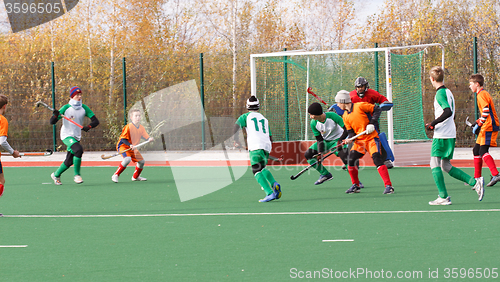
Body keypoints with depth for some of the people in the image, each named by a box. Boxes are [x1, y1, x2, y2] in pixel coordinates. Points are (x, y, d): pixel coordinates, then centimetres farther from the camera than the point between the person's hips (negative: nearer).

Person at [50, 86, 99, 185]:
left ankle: (56, 175, 32)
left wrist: (88, 127, -21)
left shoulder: (84, 108, 2)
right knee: (78, 149, -31)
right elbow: (52, 122, -12)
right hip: (67, 135, -5)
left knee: (69, 162, 6)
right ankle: (77, 175, -20)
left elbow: (95, 121, 0)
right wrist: (56, 115, -35)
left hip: (77, 137, 5)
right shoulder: (66, 108, -9)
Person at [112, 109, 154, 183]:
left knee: (141, 161, 13)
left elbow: (146, 137, 1)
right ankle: (115, 175, -23)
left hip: (133, 148, 8)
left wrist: (149, 139, -23)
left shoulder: (141, 128, 1)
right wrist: (130, 145, -32)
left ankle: (136, 176, 38)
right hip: (123, 146, -8)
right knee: (127, 159, -33)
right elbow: (123, 139, -19)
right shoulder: (128, 127, -21)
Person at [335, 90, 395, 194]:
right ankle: (355, 186, 14)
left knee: (377, 159, -21)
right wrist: (350, 138, -12)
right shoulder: (345, 116, 9)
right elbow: (350, 131, 10)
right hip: (359, 141, 7)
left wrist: (372, 123, -18)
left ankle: (388, 186, -21)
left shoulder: (360, 106, -11)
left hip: (371, 138, -7)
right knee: (351, 160, -4)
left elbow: (377, 109, -8)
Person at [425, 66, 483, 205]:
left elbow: (448, 112, -25)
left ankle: (443, 197, -10)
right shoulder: (448, 92, 16)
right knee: (446, 166, 13)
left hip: (441, 135, -9)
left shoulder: (440, 93, -12)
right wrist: (435, 124, 24)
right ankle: (474, 182, 4)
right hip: (451, 134, 9)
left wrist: (433, 124, -20)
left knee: (435, 164, -5)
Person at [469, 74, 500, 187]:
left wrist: (479, 125, -19)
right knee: (476, 150, 13)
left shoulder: (481, 95, -11)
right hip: (487, 128, 10)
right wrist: (478, 122, 22)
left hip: (489, 128, -10)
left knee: (483, 151, -17)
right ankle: (477, 178, 17)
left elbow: (486, 111, -22)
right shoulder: (484, 94, 20)